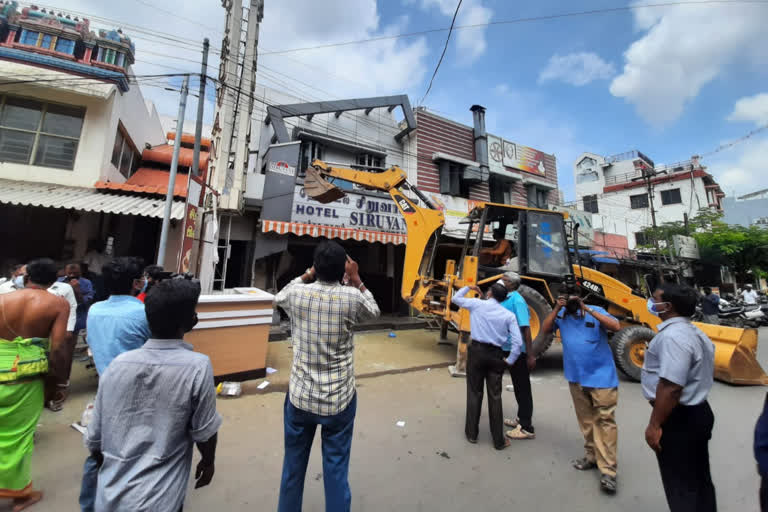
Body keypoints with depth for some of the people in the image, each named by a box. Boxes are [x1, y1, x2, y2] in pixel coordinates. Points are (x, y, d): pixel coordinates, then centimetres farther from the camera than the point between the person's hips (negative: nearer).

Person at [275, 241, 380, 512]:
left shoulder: (297, 293, -12)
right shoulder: (352, 297, -17)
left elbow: (278, 298, 13)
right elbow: (374, 311, 6)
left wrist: (306, 276, 10)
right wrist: (356, 281, 5)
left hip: (300, 397, 2)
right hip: (339, 400, -2)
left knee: (293, 466, 25)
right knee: (336, 469, 17)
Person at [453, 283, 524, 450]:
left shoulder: (477, 304, -2)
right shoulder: (509, 315, 1)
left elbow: (455, 298, 13)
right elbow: (517, 342, -6)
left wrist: (468, 287, 25)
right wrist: (509, 361, 5)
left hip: (476, 351, -1)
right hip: (495, 354, 1)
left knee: (474, 392, 12)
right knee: (495, 396, 12)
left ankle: (471, 433, 24)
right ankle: (499, 440, 23)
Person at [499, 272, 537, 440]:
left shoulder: (516, 300, -19)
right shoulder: (504, 299, 7)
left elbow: (525, 328, -22)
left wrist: (530, 355, -23)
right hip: (508, 349, 9)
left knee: (523, 388, 3)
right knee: (517, 386, 21)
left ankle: (527, 428, 17)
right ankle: (522, 418, 38)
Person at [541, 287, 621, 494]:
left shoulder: (596, 311, -5)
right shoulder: (561, 315, 1)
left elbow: (616, 326, -19)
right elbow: (545, 329, -9)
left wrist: (588, 309, -24)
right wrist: (556, 309, -18)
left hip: (601, 376, -3)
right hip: (576, 377, 3)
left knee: (605, 420, -2)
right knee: (586, 419, 15)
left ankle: (608, 470, 5)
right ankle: (591, 456, 30)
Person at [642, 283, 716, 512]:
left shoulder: (672, 336, -26)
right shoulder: (696, 333, 8)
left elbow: (671, 386, -30)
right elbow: (700, 376, 17)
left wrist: (654, 425, -23)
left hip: (679, 418, -10)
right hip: (698, 412, 10)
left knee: (680, 486, 7)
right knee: (699, 478, 24)